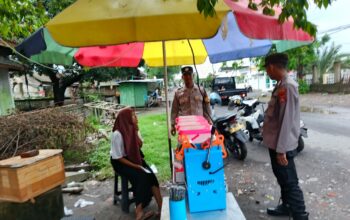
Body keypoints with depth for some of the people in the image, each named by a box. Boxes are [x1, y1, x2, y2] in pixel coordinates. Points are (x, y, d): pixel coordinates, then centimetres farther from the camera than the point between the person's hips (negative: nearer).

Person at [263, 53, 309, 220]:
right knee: (282, 178, 23)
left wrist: (281, 149, -22)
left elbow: (287, 120, -24)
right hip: (275, 143, 10)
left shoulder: (287, 86, -21)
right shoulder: (281, 85, 10)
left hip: (282, 145, -10)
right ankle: (286, 207, 41)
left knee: (290, 182, 2)